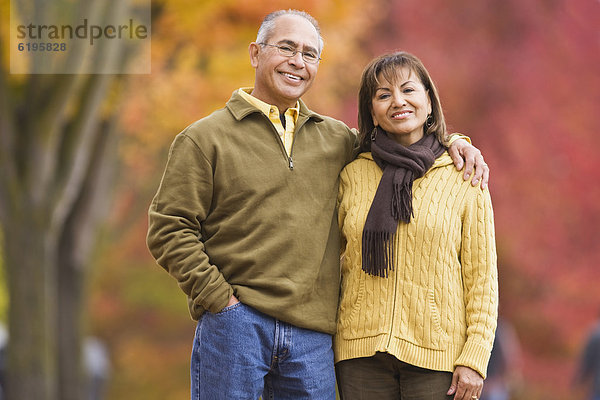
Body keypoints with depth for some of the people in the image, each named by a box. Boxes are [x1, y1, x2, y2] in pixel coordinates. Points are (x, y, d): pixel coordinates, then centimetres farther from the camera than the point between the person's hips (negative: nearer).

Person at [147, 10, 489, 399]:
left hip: (313, 334, 4)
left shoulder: (335, 138, 16)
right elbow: (169, 229, -2)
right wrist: (219, 297, -11)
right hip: (236, 323, -4)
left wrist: (453, 142, 12)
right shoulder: (205, 138, 3)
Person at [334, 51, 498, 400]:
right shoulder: (352, 175, 7)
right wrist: (325, 343, 9)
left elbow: (482, 278, 1)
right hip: (361, 351, 2)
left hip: (437, 352, -2)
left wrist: (475, 358, -7)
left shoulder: (463, 179, 2)